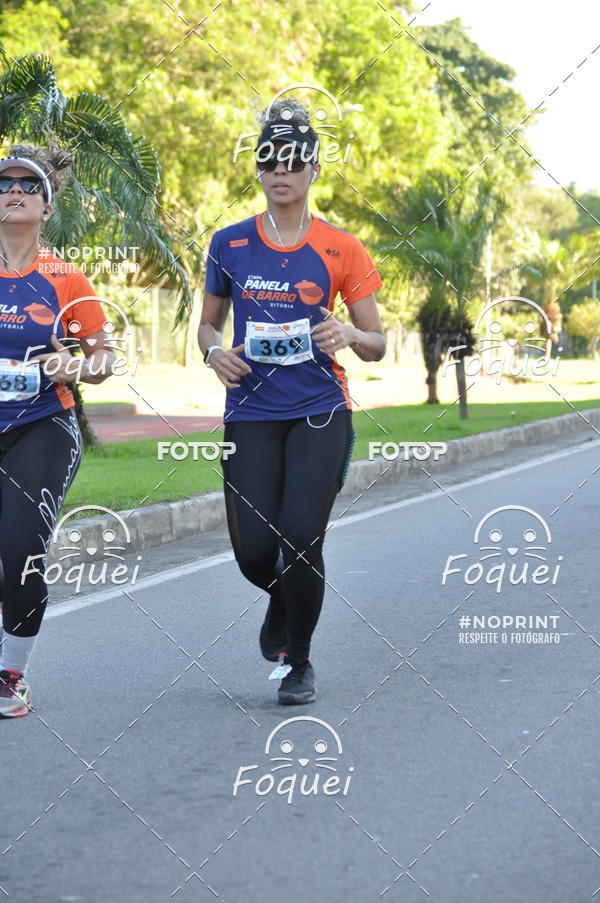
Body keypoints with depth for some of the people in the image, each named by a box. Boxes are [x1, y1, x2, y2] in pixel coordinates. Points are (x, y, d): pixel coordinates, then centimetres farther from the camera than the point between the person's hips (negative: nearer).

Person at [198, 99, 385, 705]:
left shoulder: (340, 251, 0)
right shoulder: (229, 245, 5)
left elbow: (376, 343, 5)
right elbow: (208, 322, 17)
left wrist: (348, 333, -17)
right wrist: (215, 351, -5)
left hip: (320, 412, -2)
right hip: (251, 412, 2)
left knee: (301, 536, -14)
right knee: (254, 552, -5)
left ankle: (300, 660, 11)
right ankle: (281, 602, 34)